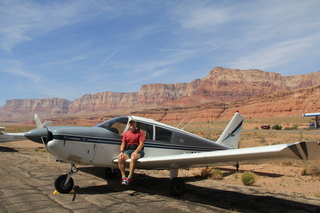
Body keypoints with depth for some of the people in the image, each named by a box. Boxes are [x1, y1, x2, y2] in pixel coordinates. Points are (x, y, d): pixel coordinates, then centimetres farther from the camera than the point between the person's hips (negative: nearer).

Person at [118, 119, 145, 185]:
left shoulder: (139, 132, 7)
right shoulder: (126, 133, 19)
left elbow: (141, 144, -3)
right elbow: (123, 144, 14)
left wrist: (135, 152, -17)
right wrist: (121, 152, -6)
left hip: (138, 150, -4)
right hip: (128, 150, 4)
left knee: (133, 158, -37)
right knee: (120, 158, -25)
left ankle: (129, 177, -34)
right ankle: (123, 177, -23)